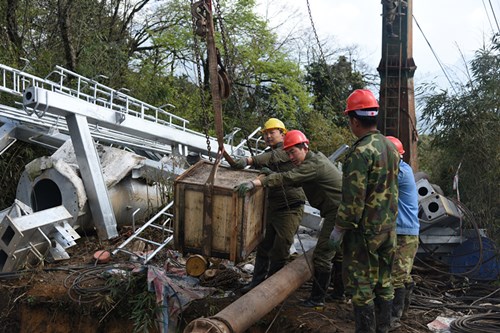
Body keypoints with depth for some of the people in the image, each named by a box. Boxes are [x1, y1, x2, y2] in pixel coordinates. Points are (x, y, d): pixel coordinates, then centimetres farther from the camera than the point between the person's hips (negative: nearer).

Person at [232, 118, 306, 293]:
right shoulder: (268, 153, 16)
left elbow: (273, 157, -30)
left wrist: (250, 160, -45)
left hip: (290, 208, -8)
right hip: (271, 206, 8)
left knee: (280, 250, -4)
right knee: (263, 246, 10)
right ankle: (257, 281, 19)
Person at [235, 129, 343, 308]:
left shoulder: (314, 165, -21)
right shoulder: (315, 158, 11)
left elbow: (287, 178, -34)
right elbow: (294, 181, 10)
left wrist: (255, 183, -42)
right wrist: (269, 176, -4)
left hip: (339, 211, -11)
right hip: (337, 211, 11)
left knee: (322, 255, -6)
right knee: (336, 252, 21)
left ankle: (317, 298, 2)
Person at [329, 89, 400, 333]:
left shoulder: (361, 151, -20)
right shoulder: (390, 147, 7)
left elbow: (353, 197, -21)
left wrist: (339, 229, -12)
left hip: (364, 230, -8)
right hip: (388, 228, 9)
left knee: (361, 286, 1)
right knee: (383, 283, 16)